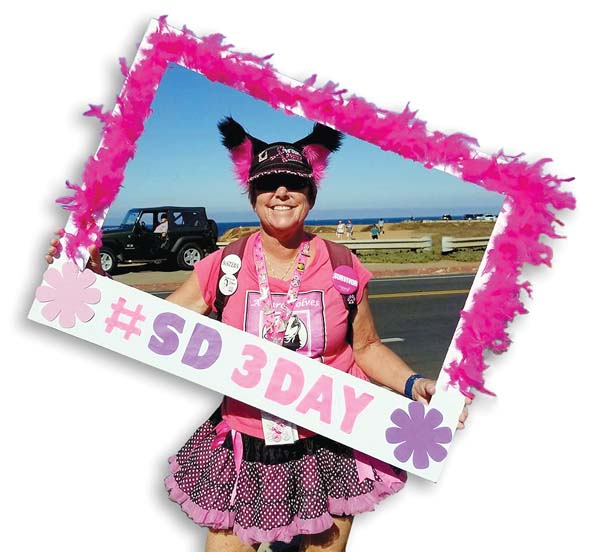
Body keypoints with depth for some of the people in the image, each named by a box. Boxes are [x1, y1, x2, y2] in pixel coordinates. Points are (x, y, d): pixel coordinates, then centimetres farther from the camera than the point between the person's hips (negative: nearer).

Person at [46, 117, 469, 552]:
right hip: (244, 452, 0)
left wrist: (412, 384, -11)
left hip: (331, 451, 1)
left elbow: (366, 348, 3)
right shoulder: (223, 268, -7)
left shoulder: (342, 267, -7)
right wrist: (93, 279, -10)